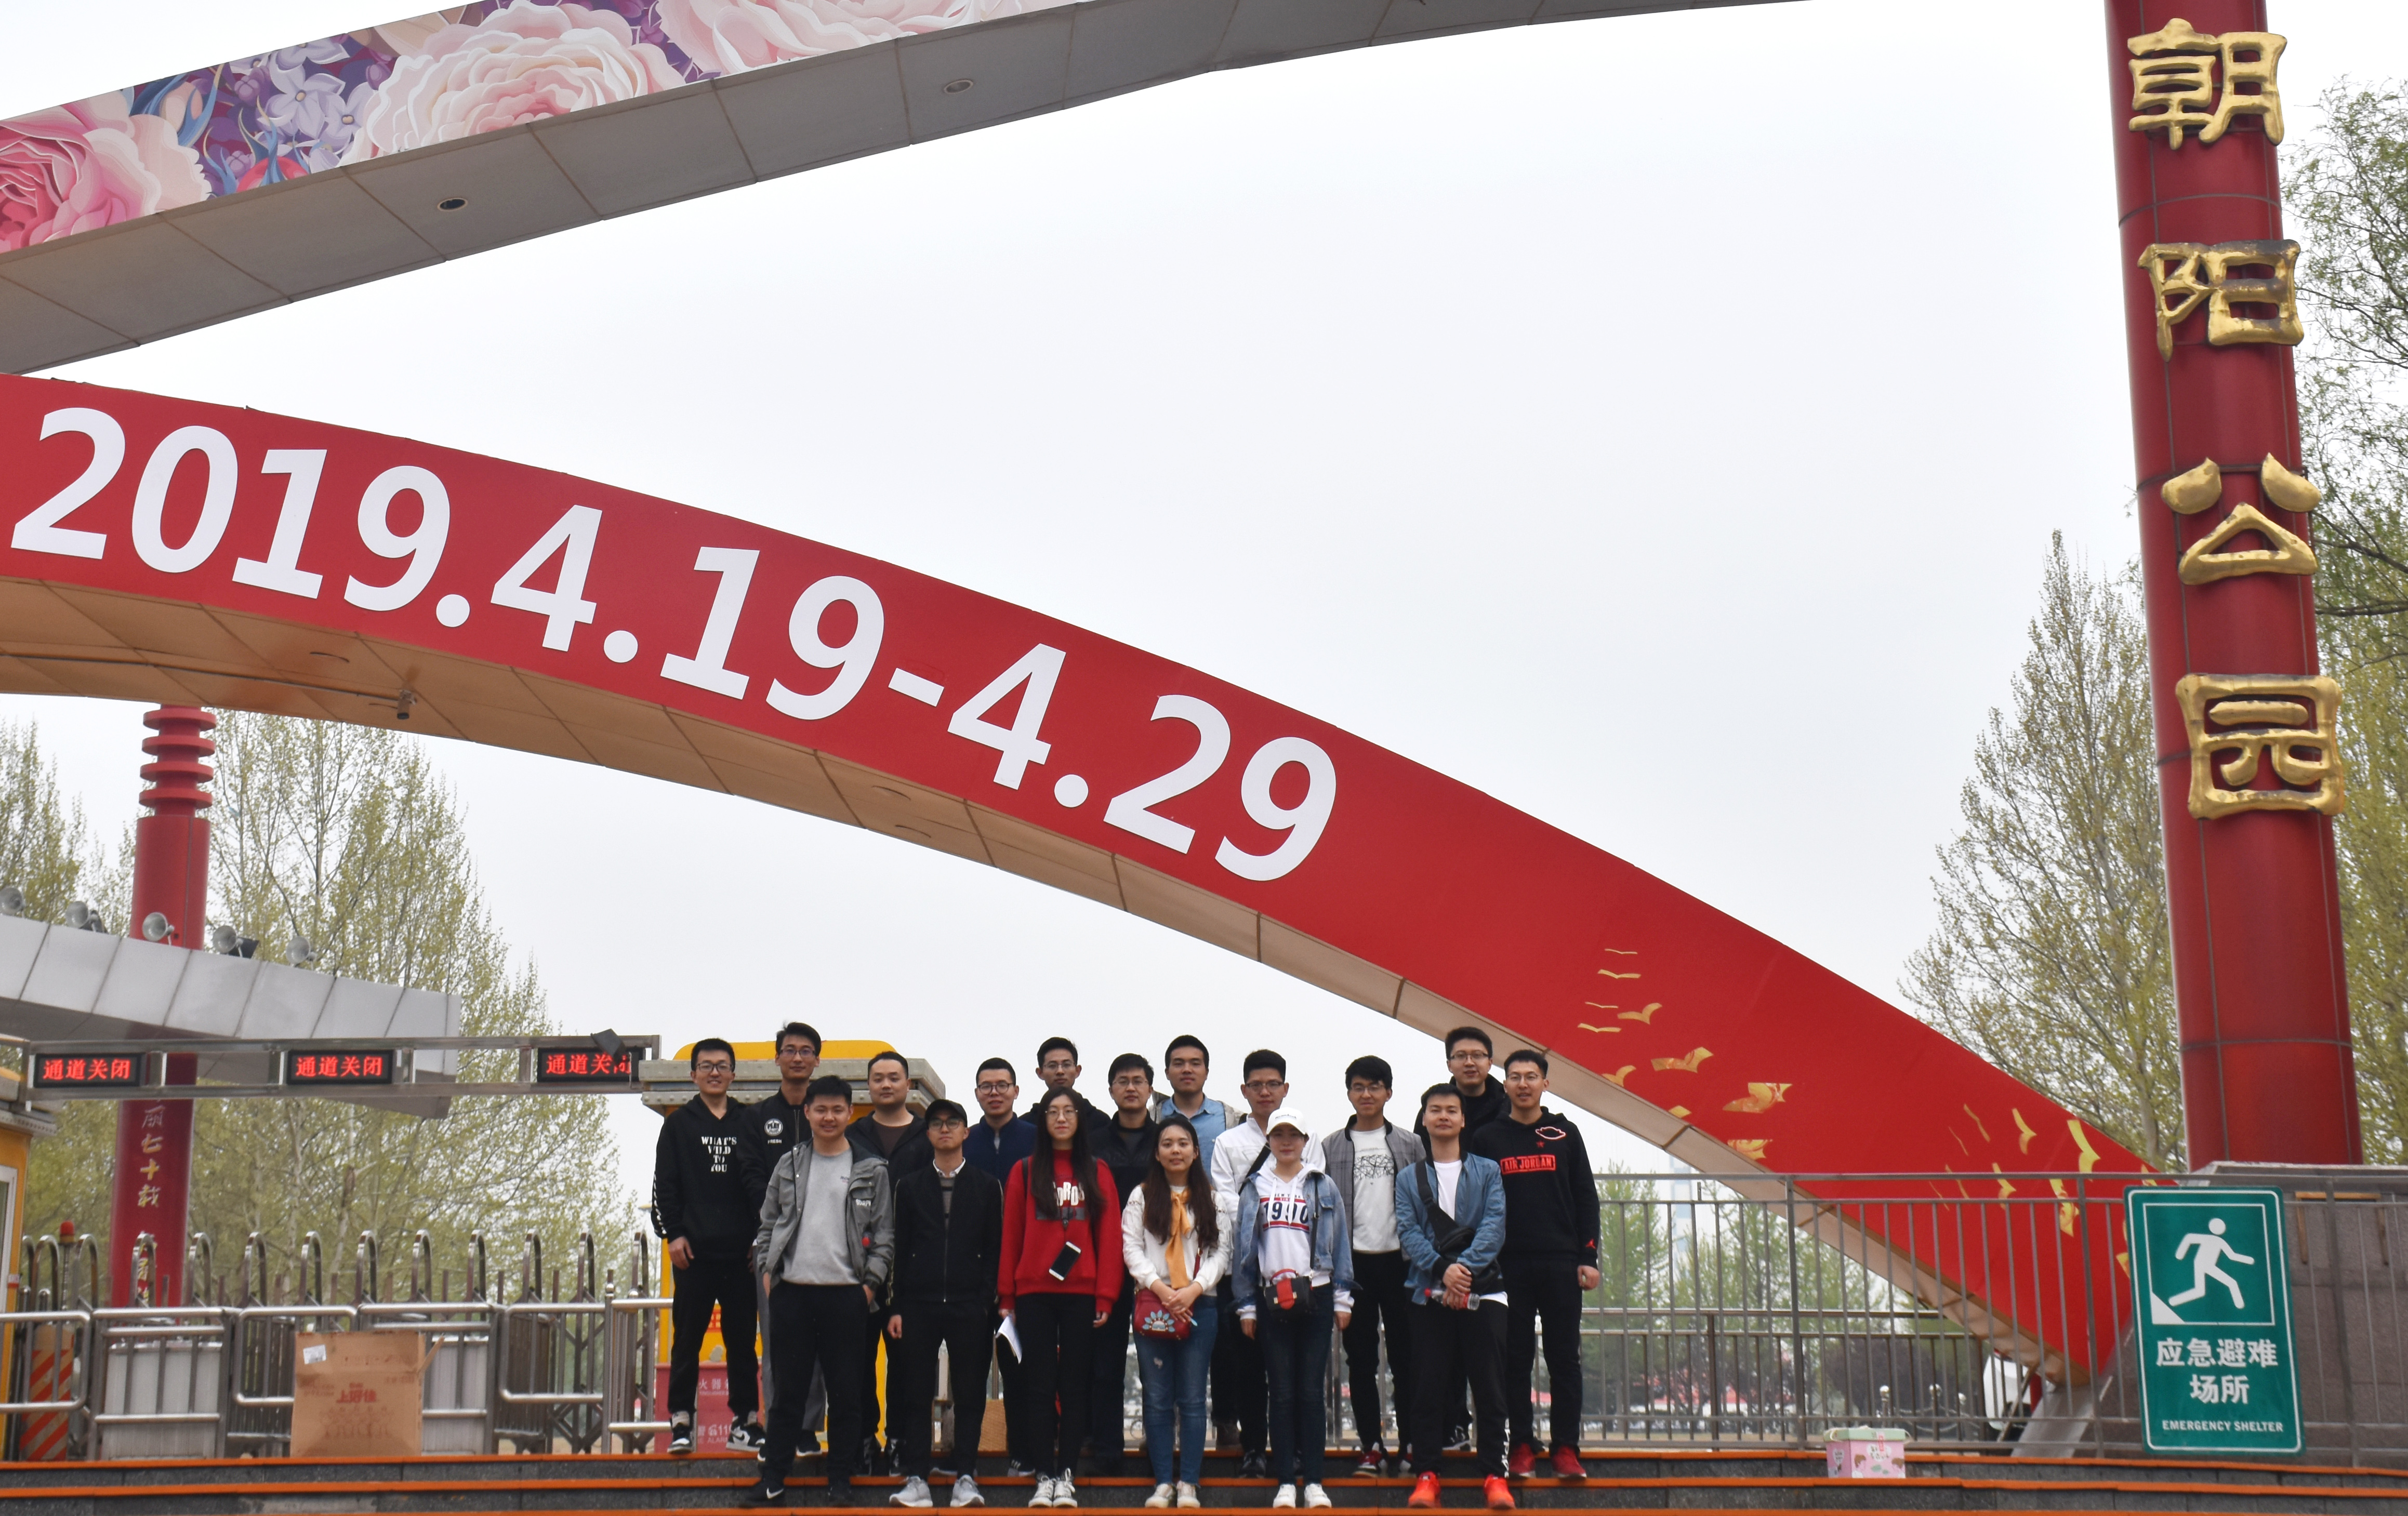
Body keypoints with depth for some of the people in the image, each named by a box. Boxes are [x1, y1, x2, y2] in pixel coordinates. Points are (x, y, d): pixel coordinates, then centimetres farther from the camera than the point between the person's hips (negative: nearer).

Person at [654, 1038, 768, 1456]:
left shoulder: (747, 1123, 10)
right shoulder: (679, 1124, 6)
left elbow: (760, 1179, 11)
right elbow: (664, 1184, 2)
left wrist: (760, 1235, 3)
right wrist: (673, 1233, -8)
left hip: (740, 1251, 2)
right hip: (694, 1251, -1)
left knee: (742, 1339, 5)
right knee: (687, 1339, 2)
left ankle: (745, 1422, 11)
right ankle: (681, 1421, 8)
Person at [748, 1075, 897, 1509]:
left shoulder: (871, 1170, 3)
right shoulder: (789, 1165, 10)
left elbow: (884, 1234, 3)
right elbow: (768, 1224, 14)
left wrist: (871, 1283, -5)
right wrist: (767, 1270, 3)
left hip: (846, 1294, -2)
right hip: (792, 1293, 2)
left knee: (845, 1390, 3)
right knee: (788, 1390, 5)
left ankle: (841, 1482, 12)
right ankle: (773, 1480, 10)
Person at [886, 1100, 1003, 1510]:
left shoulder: (987, 1187, 8)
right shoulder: (910, 1186, 12)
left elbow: (994, 1251, 4)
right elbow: (900, 1250, 9)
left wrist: (986, 1303, -5)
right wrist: (896, 1307, 1)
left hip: (969, 1307, -1)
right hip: (919, 1304, 1)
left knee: (970, 1392, 1)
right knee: (915, 1393, 1)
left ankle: (966, 1476, 7)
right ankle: (916, 1477, 5)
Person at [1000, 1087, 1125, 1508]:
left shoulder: (1097, 1173, 7)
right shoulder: (1025, 1171, 6)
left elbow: (1110, 1237, 4)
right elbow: (1010, 1234, 5)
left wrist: (1105, 1296, -3)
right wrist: (1006, 1295, 0)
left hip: (1081, 1294, 0)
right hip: (1034, 1292, 0)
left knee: (1074, 1385, 3)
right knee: (1040, 1386, 2)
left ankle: (1066, 1476, 9)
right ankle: (1043, 1477, 6)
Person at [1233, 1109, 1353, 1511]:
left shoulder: (1324, 1187, 7)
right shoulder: (1254, 1188, 9)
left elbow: (1340, 1243, 6)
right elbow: (1245, 1247, 8)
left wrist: (1343, 1299, 1)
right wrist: (1246, 1306, 5)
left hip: (1315, 1296, -1)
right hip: (1272, 1299, 1)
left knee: (1311, 1391, 0)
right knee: (1282, 1392, 3)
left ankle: (1314, 1481, 6)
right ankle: (1285, 1482, 6)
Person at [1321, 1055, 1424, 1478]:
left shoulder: (1410, 1145, 7)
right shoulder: (1331, 1147, 8)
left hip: (1399, 1260, 0)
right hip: (1353, 1262, 1)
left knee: (1406, 1358, 2)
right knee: (1361, 1359, 3)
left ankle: (1410, 1446, 9)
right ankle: (1371, 1446, 9)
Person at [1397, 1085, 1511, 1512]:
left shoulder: (1487, 1171, 11)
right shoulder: (1409, 1179, 13)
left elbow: (1495, 1225, -2)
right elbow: (1408, 1231, 1)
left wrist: (1466, 1266, -17)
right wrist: (1443, 1269, -16)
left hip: (1483, 1292, -1)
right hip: (1430, 1295, 1)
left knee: (1489, 1387, -2)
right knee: (1430, 1386, 0)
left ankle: (1494, 1474, 3)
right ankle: (1426, 1473, 6)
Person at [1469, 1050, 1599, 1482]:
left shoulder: (1565, 1134, 8)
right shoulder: (1487, 1139, 7)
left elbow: (1586, 1199, 8)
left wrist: (1588, 1259, 0)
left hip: (1561, 1263, 0)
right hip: (1508, 1265, 0)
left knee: (1564, 1357, 0)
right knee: (1516, 1358, 2)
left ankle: (1566, 1447, 5)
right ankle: (1522, 1445, 9)